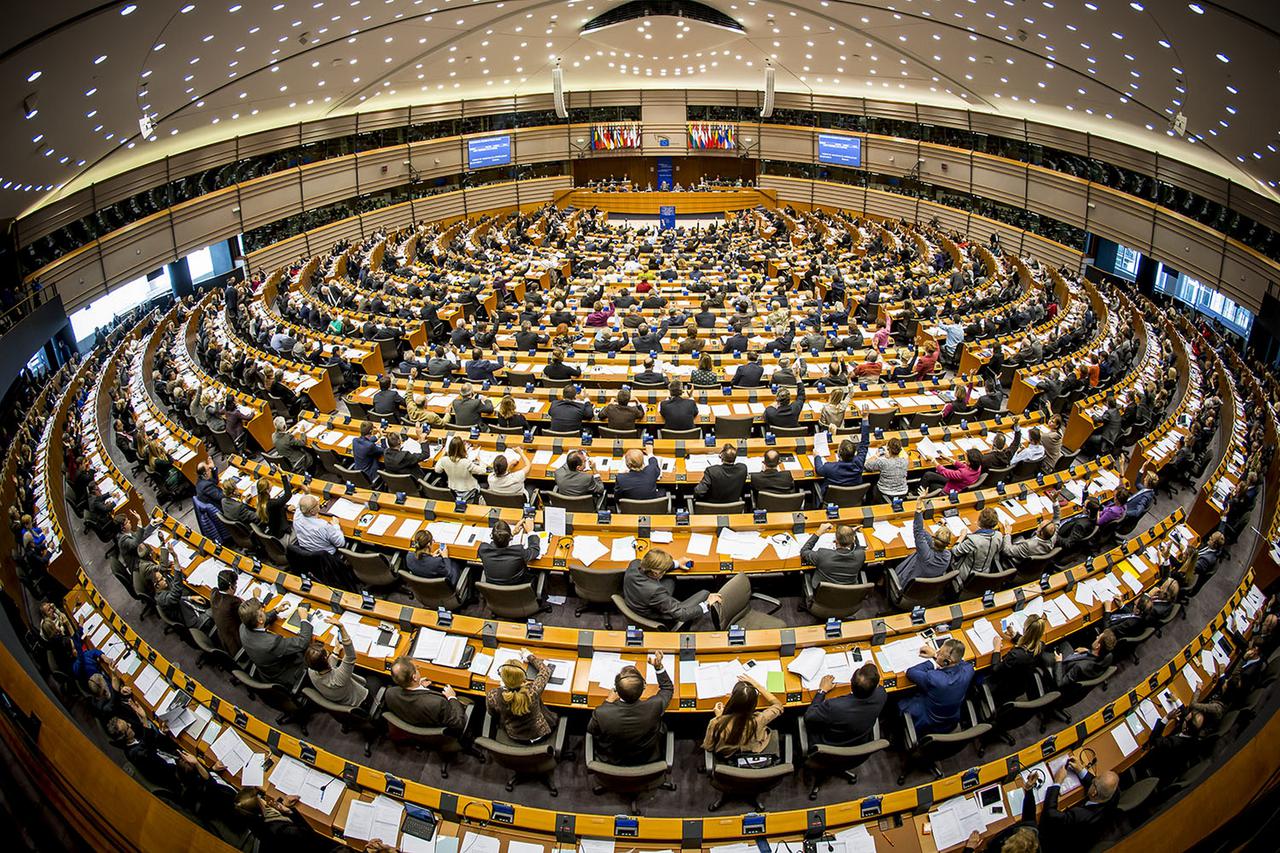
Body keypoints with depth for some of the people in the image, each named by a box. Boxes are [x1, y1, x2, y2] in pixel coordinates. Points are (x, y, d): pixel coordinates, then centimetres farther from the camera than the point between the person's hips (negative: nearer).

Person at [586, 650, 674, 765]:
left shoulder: (601, 713, -37)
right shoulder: (655, 707, -36)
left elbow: (590, 730, -10)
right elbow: (668, 688, -11)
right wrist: (658, 666, -17)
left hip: (611, 761, 0)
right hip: (648, 761, 1)